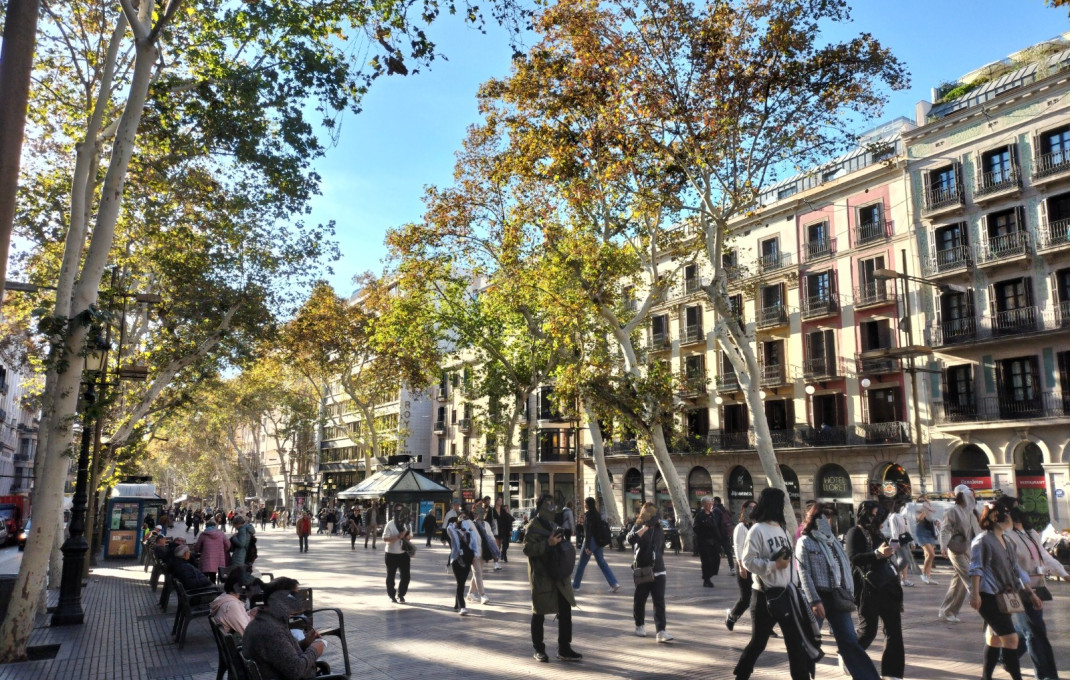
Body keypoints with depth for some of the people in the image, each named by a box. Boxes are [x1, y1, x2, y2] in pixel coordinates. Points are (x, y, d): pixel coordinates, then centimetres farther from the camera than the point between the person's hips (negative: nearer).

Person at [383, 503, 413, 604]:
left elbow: (411, 536, 15)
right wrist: (398, 537, -26)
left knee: (406, 576, 5)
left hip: (404, 554, 4)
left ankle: (401, 595, 22)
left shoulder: (406, 523, 5)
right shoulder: (390, 524, -13)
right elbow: (385, 539, -17)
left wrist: (408, 537, -9)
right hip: (391, 554, -4)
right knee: (391, 576, 9)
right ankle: (392, 595, 26)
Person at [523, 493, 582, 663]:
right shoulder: (532, 527, -10)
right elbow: (528, 549, -21)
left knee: (565, 610, 6)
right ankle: (539, 649, 18)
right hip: (541, 577, -8)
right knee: (539, 613, 5)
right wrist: (548, 543, -27)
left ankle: (564, 649, 15)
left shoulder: (551, 525, 18)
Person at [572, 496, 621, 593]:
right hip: (598, 541, 8)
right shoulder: (597, 514, 10)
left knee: (581, 564, 5)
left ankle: (575, 585, 16)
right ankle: (614, 584, -2)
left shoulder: (588, 514, -14)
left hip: (590, 541, -8)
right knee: (602, 563, 8)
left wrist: (587, 546, -20)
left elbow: (588, 530, -19)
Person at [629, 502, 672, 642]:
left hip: (658, 571, 3)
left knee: (659, 601, -7)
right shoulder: (638, 527, -5)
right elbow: (630, 539, -28)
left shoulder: (659, 529, 9)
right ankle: (639, 626, 30)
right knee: (640, 600, 10)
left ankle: (661, 631, -11)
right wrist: (646, 526, -35)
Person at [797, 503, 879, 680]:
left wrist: (849, 593, 9)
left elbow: (845, 567, 15)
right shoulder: (805, 542, -5)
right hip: (818, 597, -5)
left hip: (837, 597, 5)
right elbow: (804, 574, -11)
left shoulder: (832, 540, 14)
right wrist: (815, 601, -17)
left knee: (850, 641, 3)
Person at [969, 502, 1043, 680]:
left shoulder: (1007, 542, 17)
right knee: (1011, 637, -12)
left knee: (995, 638, 12)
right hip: (988, 597, -9)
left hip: (1004, 597, 9)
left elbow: (1017, 570, 21)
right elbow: (975, 568, -14)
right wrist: (975, 594, -22)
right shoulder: (982, 540, -9)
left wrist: (1031, 593, 18)